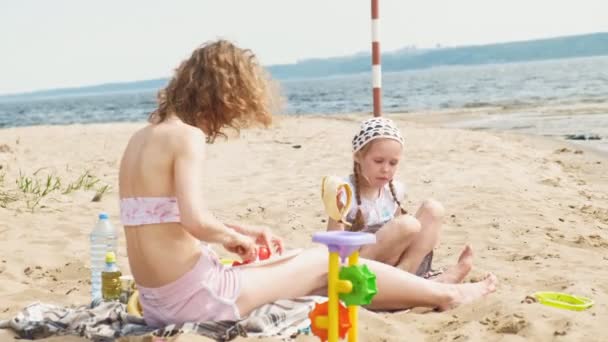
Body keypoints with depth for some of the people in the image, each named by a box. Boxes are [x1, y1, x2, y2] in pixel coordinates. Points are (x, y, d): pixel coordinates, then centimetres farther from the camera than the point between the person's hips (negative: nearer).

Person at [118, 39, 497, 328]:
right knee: (324, 261, 7)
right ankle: (444, 294, 25)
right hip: (195, 297, -9)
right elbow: (197, 222, -27)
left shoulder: (143, 136, 11)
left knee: (304, 268, 23)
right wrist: (236, 236, -7)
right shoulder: (187, 136, -17)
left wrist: (241, 229, 15)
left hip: (160, 302, 9)